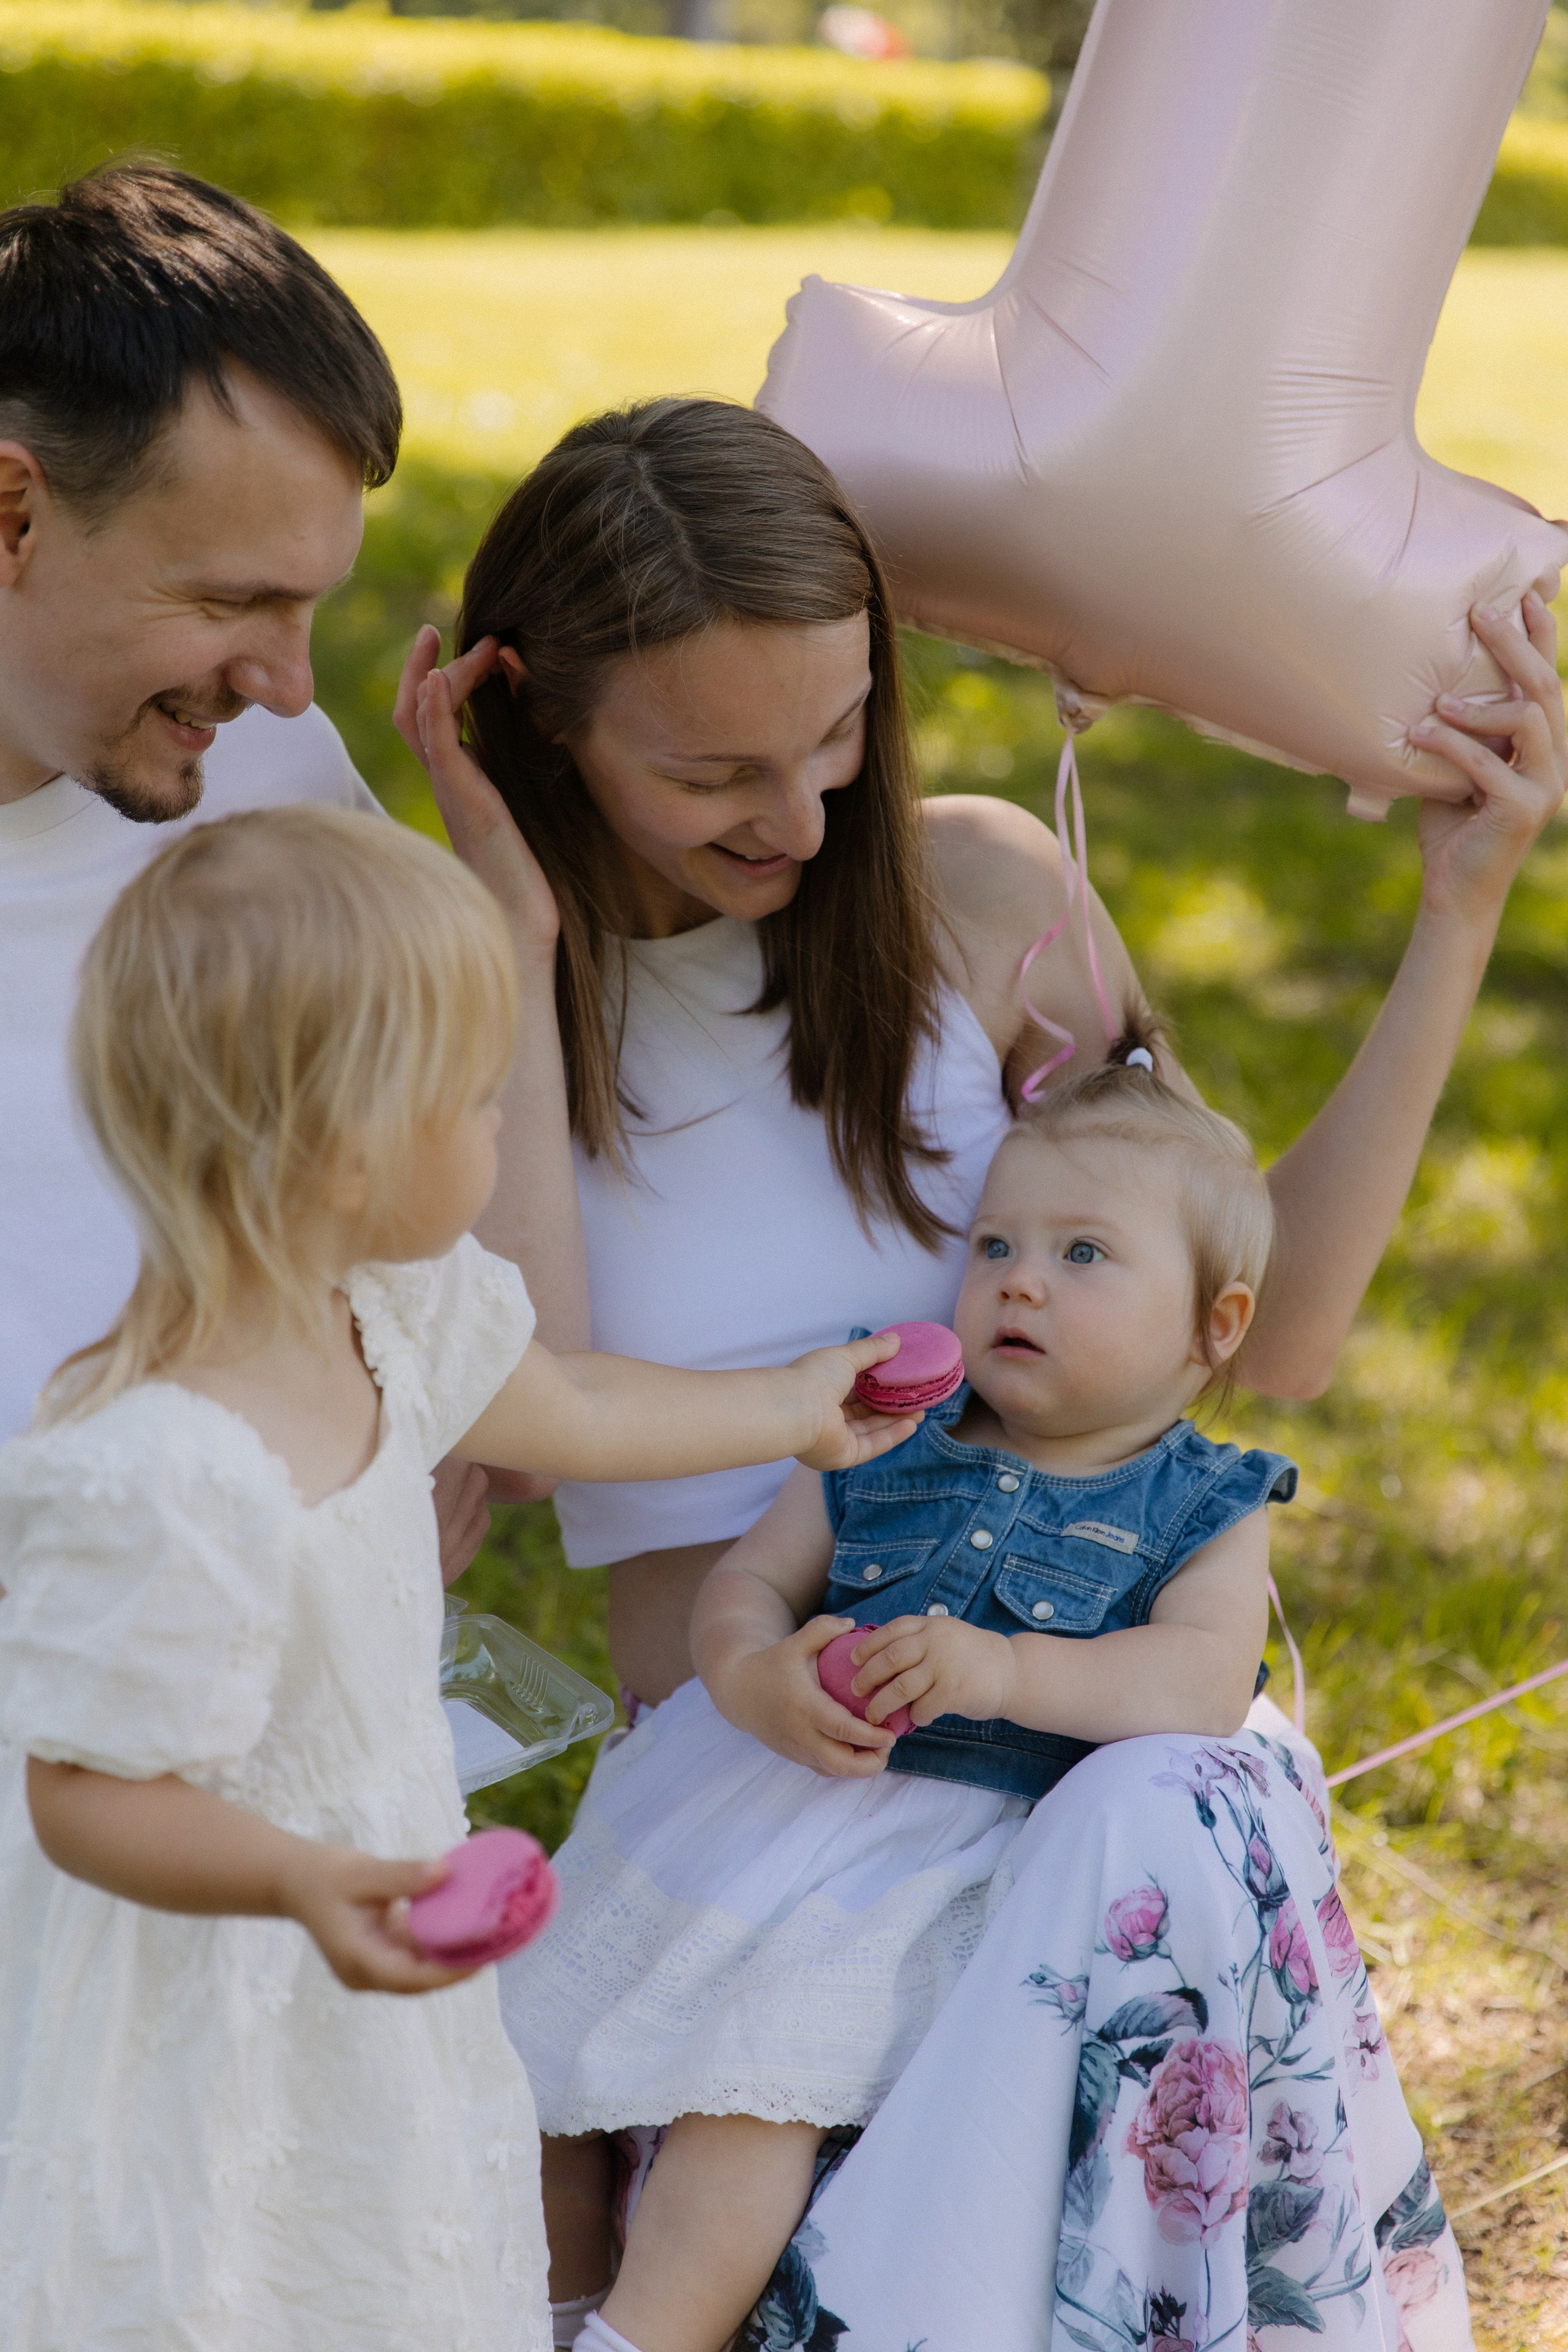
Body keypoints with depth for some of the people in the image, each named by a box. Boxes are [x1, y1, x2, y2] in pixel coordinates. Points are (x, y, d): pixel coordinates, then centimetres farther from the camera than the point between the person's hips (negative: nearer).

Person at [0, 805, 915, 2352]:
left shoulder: (379, 1312, -6)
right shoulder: (158, 1484, -35)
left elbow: (562, 1412, 15)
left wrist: (792, 1410, 28)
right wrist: (304, 1883, -44)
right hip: (213, 2013, -9)